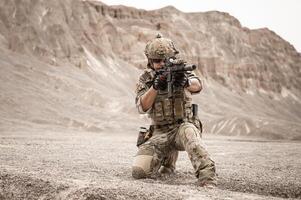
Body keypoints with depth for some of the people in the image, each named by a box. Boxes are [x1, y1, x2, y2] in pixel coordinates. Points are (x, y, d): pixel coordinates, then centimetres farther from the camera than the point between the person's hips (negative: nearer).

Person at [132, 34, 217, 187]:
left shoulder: (180, 71, 0)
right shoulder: (145, 78, 4)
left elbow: (197, 86, -22)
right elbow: (142, 107, -8)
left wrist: (186, 82, -46)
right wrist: (155, 86, -24)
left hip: (183, 126, -2)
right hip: (160, 133, 3)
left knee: (188, 132, -39)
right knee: (139, 171, -15)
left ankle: (206, 175, -42)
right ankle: (167, 158, 15)